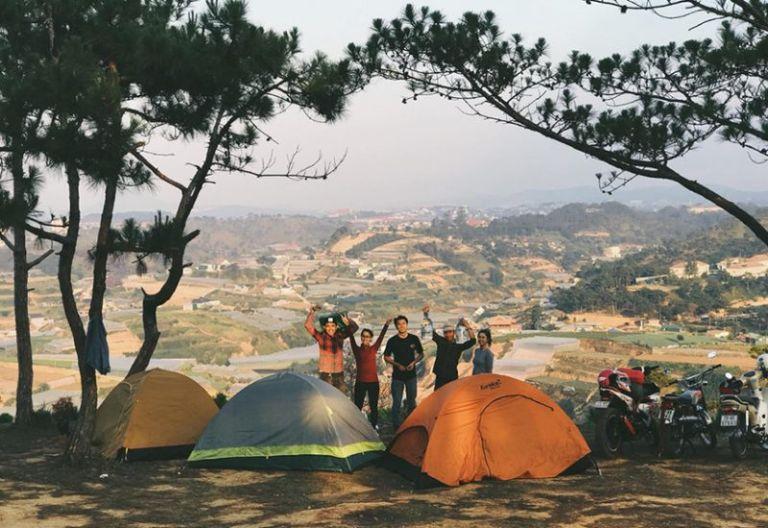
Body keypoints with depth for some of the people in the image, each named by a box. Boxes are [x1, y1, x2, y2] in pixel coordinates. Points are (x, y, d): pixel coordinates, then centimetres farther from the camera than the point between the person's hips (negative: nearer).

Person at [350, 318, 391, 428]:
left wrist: (387, 324, -13)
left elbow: (381, 336, -3)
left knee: (374, 406, 6)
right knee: (358, 406, 2)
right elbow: (351, 338, -9)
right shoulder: (357, 350, 3)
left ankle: (374, 428, 15)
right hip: (360, 382, -1)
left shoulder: (374, 349, 4)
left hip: (373, 381, 1)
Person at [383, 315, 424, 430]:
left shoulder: (414, 339, -1)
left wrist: (414, 362, -9)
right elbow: (386, 357, 1)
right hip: (397, 376, -2)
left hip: (411, 374, 2)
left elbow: (421, 354, 9)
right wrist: (398, 365, -12)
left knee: (411, 401, 11)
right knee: (397, 402, -2)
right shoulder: (392, 341, -6)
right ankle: (396, 426, 6)